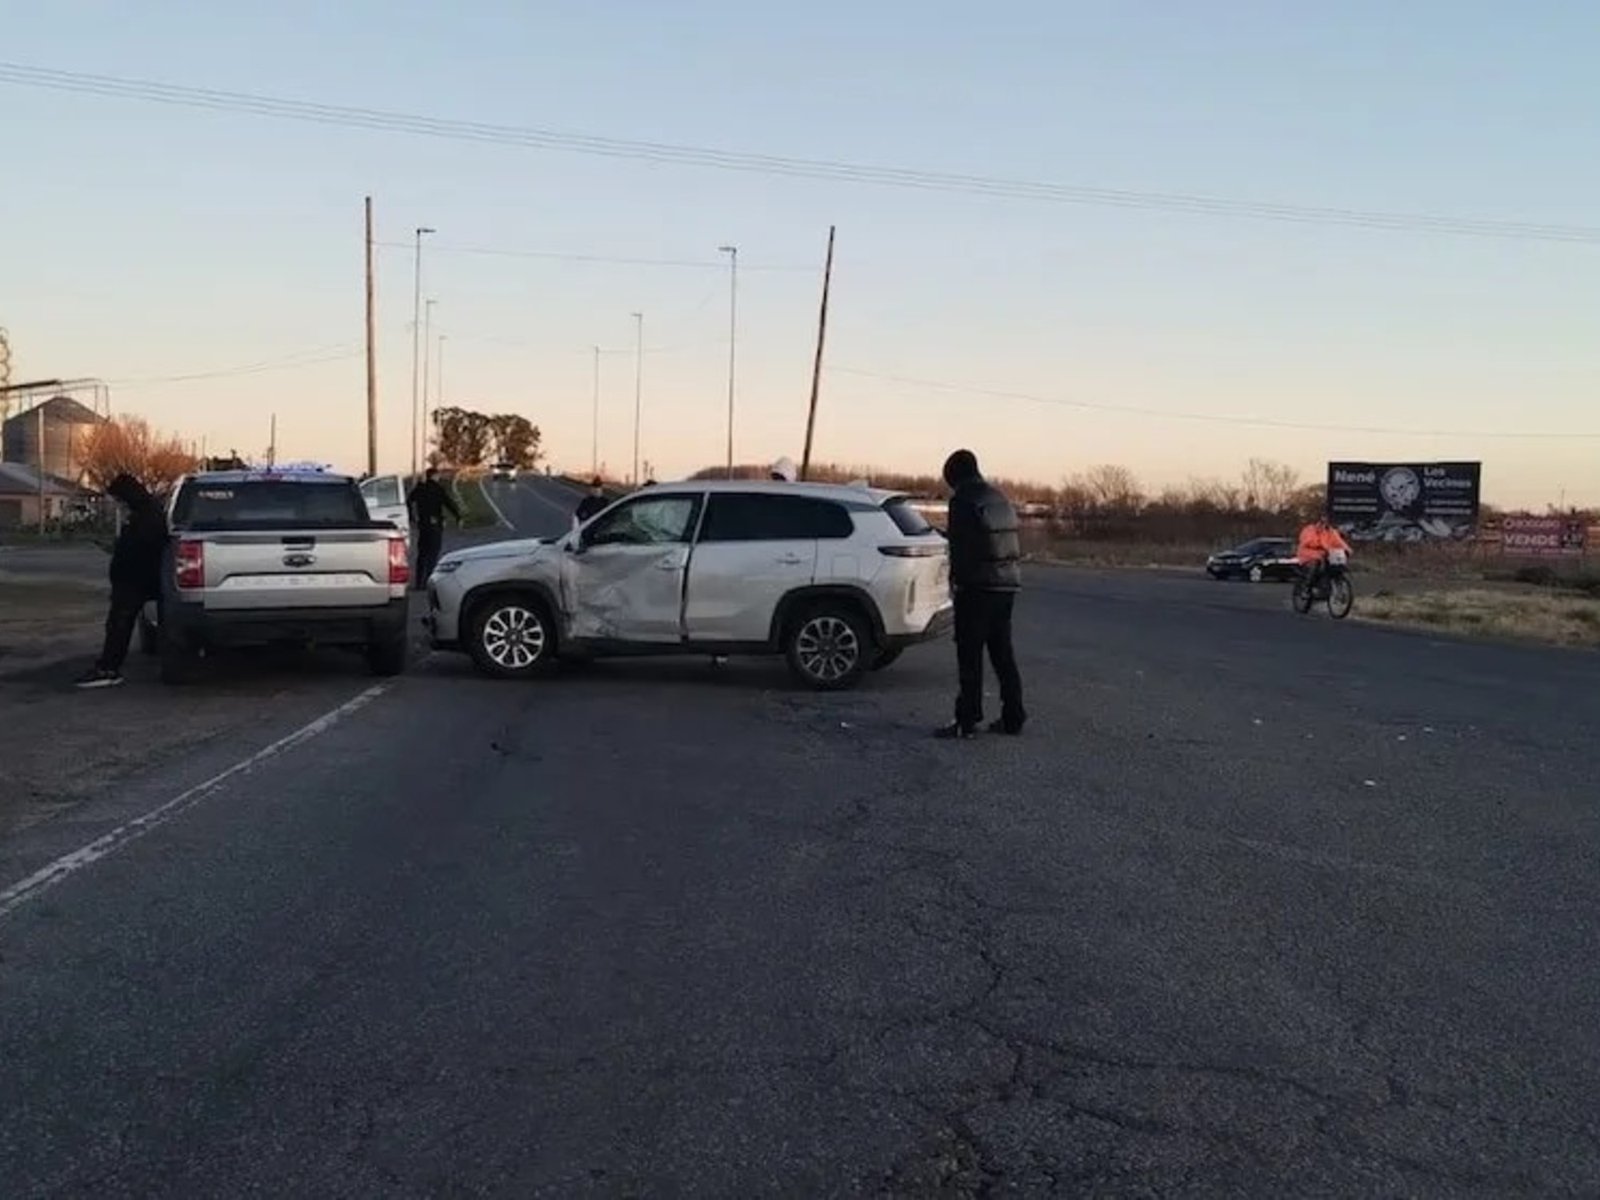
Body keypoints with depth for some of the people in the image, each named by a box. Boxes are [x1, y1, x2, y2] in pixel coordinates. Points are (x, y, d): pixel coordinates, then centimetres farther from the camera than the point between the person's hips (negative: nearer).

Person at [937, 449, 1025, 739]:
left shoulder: (963, 500, -9)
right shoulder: (1001, 498, 16)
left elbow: (961, 546, -14)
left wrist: (956, 579, -6)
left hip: (978, 587, -8)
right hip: (1007, 585, 8)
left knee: (970, 655, -4)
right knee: (1003, 653, 14)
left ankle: (967, 720, -4)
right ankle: (1013, 717, 16)